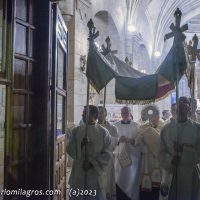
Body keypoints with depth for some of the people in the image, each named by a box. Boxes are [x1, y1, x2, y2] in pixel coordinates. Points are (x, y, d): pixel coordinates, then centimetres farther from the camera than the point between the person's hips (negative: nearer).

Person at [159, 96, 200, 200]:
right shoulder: (166, 128, 6)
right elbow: (162, 153, 2)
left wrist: (184, 149, -17)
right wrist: (171, 161, -17)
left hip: (190, 177, -1)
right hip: (170, 176, 1)